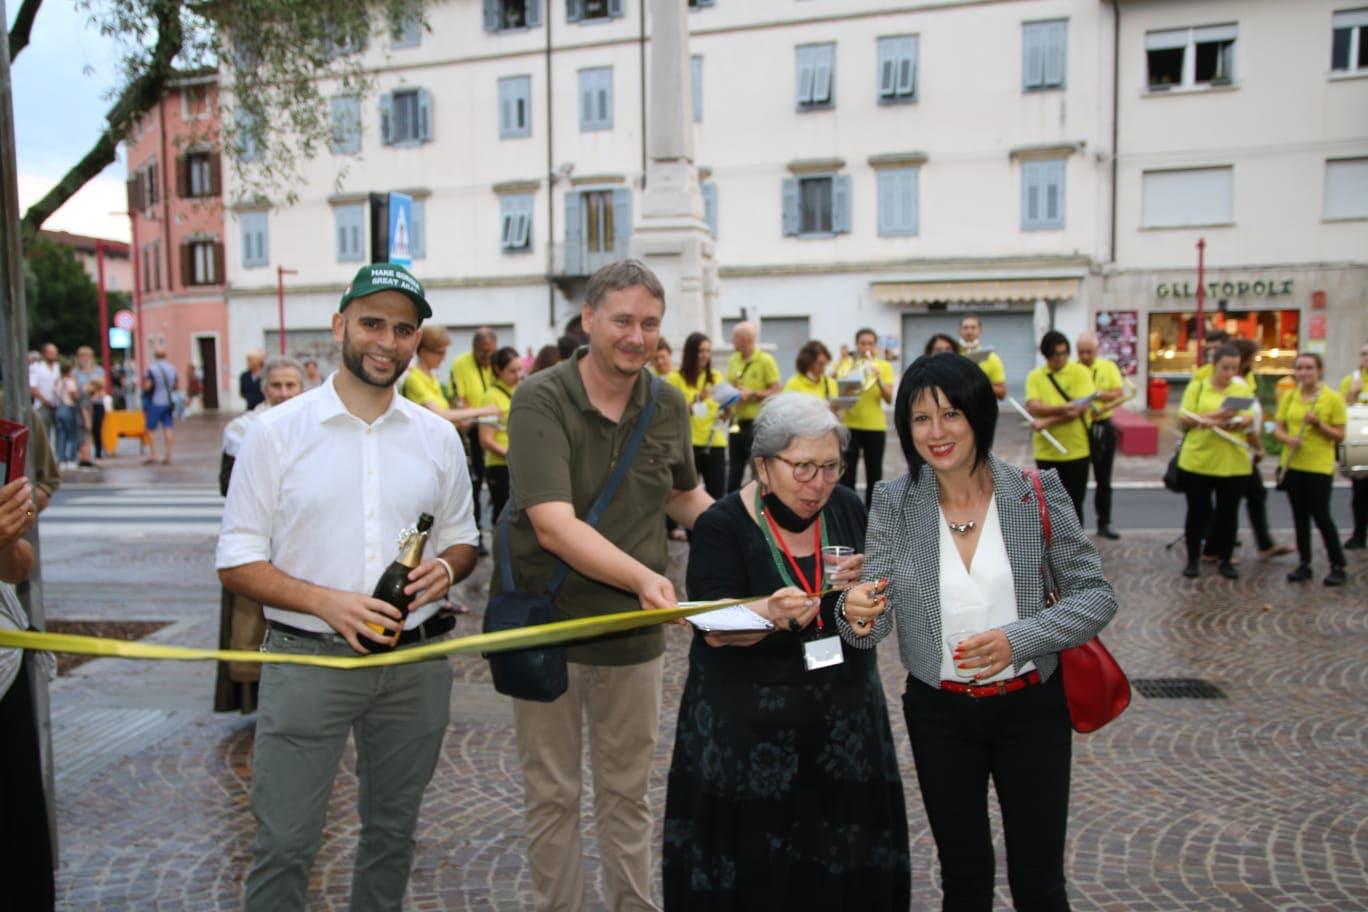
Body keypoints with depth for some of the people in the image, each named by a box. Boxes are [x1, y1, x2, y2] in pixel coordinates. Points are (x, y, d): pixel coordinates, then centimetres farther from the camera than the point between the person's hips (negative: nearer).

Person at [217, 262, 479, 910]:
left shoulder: (438, 437, 5)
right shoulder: (277, 432, -4)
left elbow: (462, 538, 15)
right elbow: (237, 563, -5)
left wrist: (446, 568, -9)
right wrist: (326, 601, -20)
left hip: (416, 661, 3)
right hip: (307, 657, -3)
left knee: (392, 830, 17)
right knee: (285, 840, 3)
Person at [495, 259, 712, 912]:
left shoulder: (668, 405, 0)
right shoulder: (540, 400, -16)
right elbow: (553, 524, -26)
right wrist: (643, 575, -38)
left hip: (634, 627, 4)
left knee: (627, 791, 18)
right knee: (552, 795, 13)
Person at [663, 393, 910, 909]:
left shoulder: (847, 508, 1)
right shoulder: (722, 525, -12)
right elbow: (717, 632, -18)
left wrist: (868, 581, -14)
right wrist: (771, 615, -38)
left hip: (845, 720, 4)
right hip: (748, 728, -4)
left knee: (845, 859, 8)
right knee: (756, 868, 2)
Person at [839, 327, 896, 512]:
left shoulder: (884, 366, 3)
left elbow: (889, 398, -4)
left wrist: (878, 378, -18)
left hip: (875, 426, 0)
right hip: (850, 425, 0)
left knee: (874, 473, 5)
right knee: (847, 471, -4)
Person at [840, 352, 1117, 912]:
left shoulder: (1037, 492, -10)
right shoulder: (893, 504, -8)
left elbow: (1095, 595, -7)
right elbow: (873, 623, -10)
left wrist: (1017, 639, -23)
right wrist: (858, 616, -35)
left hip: (1031, 706, -1)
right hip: (939, 713, 1)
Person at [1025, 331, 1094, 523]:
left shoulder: (1080, 372, -2)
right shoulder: (1035, 376, 3)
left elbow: (1081, 408, -12)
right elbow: (1033, 408, -11)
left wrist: (1046, 422, -17)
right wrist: (1063, 409, -26)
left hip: (1076, 450, -1)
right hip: (1046, 451, 1)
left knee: (1074, 504, 6)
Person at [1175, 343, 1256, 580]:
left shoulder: (1243, 389, 8)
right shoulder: (1197, 387, 3)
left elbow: (1249, 420, -3)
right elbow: (1185, 419, -6)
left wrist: (1234, 421, -24)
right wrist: (1214, 415, -20)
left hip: (1233, 463, 2)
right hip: (1198, 460, -1)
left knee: (1228, 512, 8)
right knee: (1198, 511, 6)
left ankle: (1225, 559, 21)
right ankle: (1193, 559, 18)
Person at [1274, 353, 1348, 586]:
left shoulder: (1333, 398, -5)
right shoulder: (1289, 396, 6)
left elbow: (1340, 436, -5)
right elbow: (1278, 428, 6)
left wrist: (1318, 423, -20)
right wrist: (1287, 438, -15)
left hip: (1320, 466, -4)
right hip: (1292, 464, 4)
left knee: (1321, 516, -4)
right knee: (1300, 516, 10)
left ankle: (1338, 566, 10)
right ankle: (1304, 563, 19)